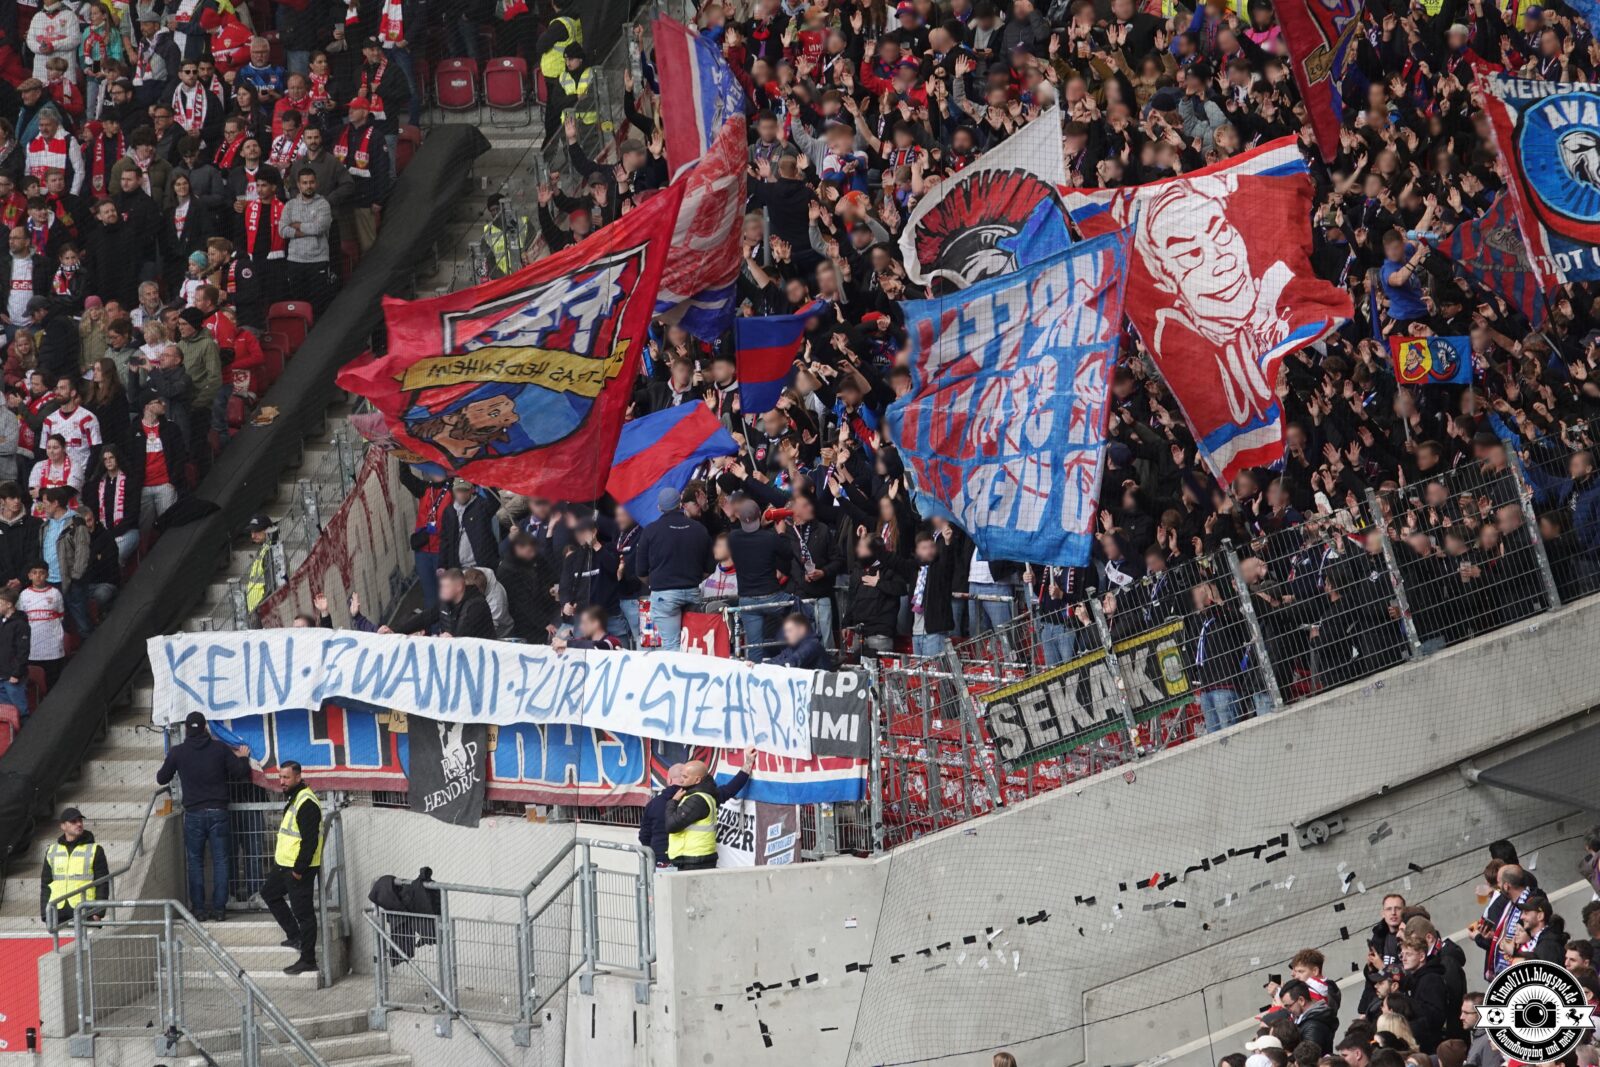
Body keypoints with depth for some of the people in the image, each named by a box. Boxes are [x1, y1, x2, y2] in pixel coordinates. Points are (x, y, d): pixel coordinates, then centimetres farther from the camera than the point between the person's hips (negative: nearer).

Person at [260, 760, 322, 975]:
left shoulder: (306, 803, -21)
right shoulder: (292, 798, 13)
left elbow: (310, 840, -24)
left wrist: (299, 869, -23)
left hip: (300, 868, -11)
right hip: (284, 865, 11)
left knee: (303, 912, -5)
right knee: (269, 893, 25)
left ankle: (308, 960, 0)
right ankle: (295, 936, 30)